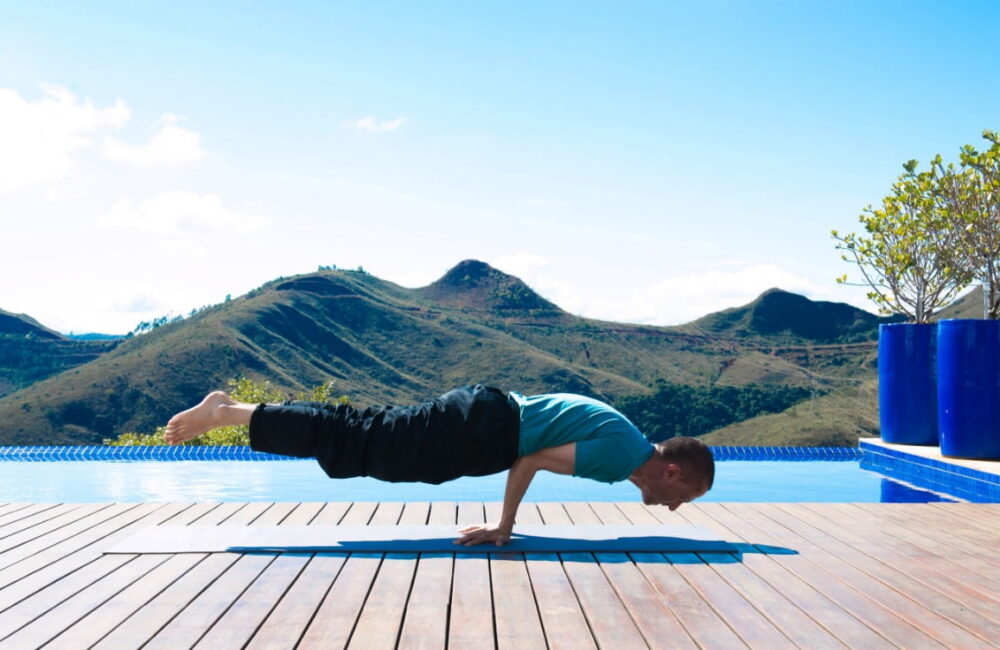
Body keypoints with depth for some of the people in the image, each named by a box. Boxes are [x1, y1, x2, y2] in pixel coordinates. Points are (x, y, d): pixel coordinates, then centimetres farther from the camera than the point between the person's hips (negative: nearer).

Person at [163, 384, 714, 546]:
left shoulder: (621, 437, 18)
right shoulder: (625, 452, -12)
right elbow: (533, 461, -16)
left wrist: (504, 524, 23)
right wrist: (503, 529, -5)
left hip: (487, 416, 8)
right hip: (482, 430, -8)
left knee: (360, 437, 10)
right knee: (358, 446, -6)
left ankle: (233, 411, 13)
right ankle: (229, 412, -4)